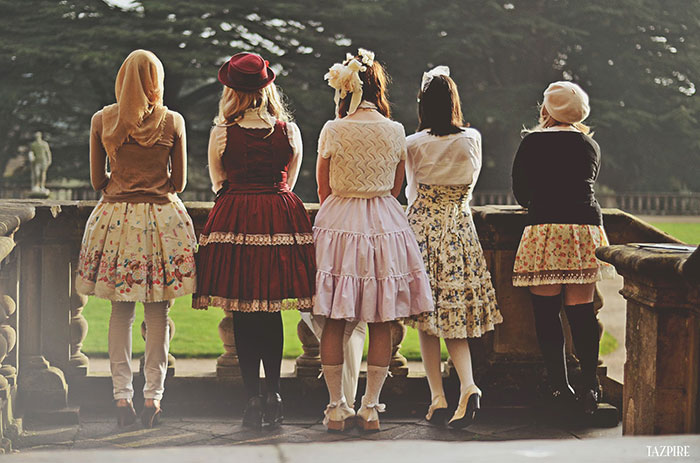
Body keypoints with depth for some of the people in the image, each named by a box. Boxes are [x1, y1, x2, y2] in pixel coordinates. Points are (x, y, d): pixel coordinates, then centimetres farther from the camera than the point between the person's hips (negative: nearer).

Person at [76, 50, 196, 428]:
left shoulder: (102, 120, 0)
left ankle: (122, 394, 6)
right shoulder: (172, 122, -3)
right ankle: (153, 394, 5)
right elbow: (178, 182, 3)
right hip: (162, 218, -1)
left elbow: (98, 180, 5)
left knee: (121, 310, 7)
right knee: (158, 312, 4)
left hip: (116, 215, 1)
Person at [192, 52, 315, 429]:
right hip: (281, 222, 2)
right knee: (271, 313, 10)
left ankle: (253, 398, 1)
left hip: (234, 220, -2)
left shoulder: (222, 133, -3)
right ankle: (274, 394, 8)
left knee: (243, 316, 3)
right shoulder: (289, 130, 1)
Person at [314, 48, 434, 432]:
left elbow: (324, 190, 3)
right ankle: (371, 406, 8)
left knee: (334, 322, 6)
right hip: (384, 227, 1)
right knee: (381, 324, 7)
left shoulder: (332, 131, -7)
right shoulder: (395, 132, -2)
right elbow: (395, 188, 9)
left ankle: (337, 406, 8)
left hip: (338, 224, -1)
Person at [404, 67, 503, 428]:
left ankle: (437, 398, 3)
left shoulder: (414, 145, -8)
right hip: (461, 229, 2)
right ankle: (468, 385, -14)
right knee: (455, 315, 8)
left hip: (423, 230, -2)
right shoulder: (472, 140, -1)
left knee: (427, 319, 5)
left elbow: (412, 192, 8)